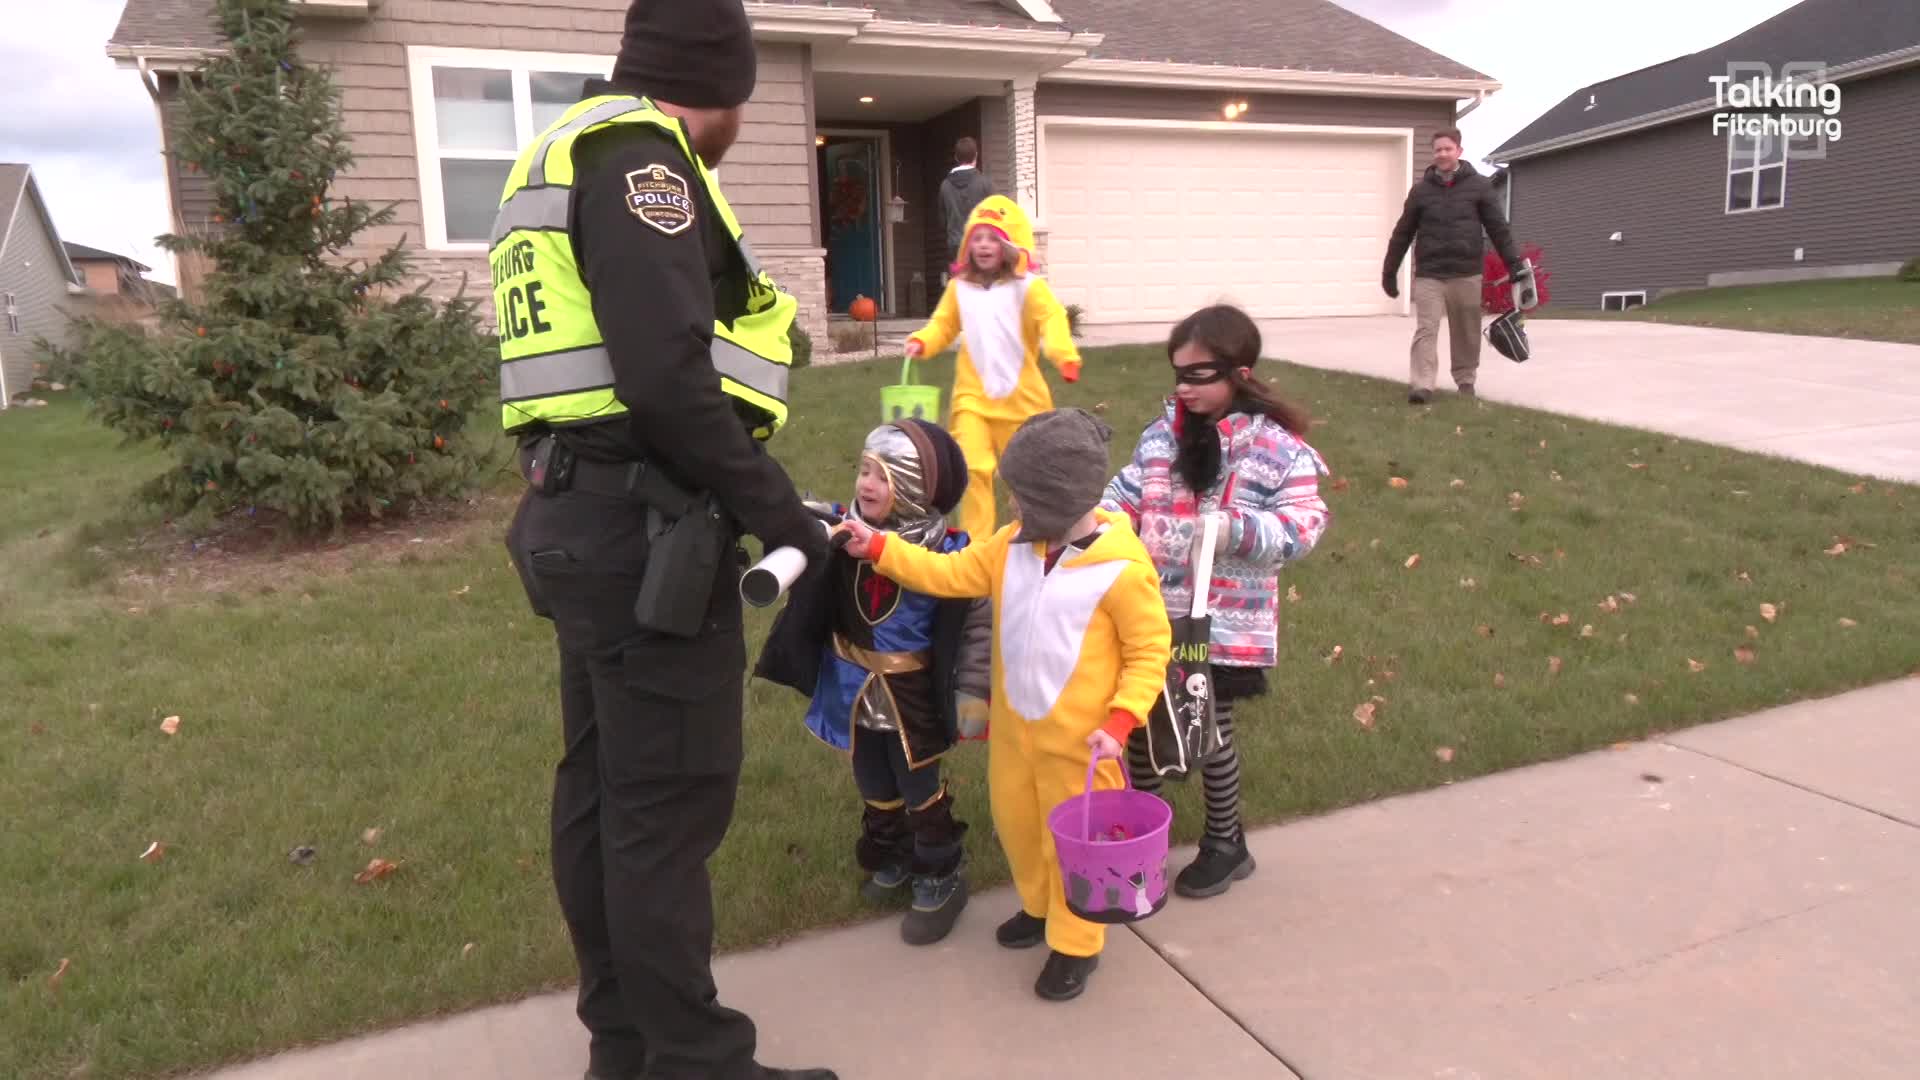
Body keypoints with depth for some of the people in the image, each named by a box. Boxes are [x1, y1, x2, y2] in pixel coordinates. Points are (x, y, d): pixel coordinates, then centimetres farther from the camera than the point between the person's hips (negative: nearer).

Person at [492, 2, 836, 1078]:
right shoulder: (637, 156, -10)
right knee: (670, 801, -2)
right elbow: (669, 375, -22)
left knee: (604, 786, 16)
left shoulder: (566, 159, 22)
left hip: (585, 516, 10)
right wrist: (779, 510, -13)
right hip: (647, 526, -10)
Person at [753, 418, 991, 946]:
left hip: (912, 695, -4)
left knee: (920, 788, 14)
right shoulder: (841, 527, -12)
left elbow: (978, 623, -13)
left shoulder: (947, 551, -21)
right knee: (874, 786, 23)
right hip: (853, 689, 4)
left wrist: (972, 694, -12)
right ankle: (893, 858, 46)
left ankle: (940, 878, 33)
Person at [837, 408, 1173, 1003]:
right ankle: (1040, 908, 48)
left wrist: (1119, 721, -24)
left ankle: (1076, 944, 30)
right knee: (1015, 824, 22)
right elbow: (949, 573, 2)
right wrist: (878, 548, -6)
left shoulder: (1123, 569, -21)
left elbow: (1150, 653, -15)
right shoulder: (1013, 544, -4)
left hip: (1079, 738, -6)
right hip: (1012, 726, 6)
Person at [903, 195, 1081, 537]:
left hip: (1020, 397, -1)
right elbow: (943, 324, 12)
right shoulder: (959, 288, 6)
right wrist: (922, 342, -9)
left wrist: (1063, 353, -38)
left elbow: (1052, 317, -19)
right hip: (972, 395, 1)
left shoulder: (1027, 286, -5)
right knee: (973, 468, -13)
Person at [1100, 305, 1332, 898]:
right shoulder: (1163, 432, 2)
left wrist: (1239, 530, -28)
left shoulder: (1277, 445, -13)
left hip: (1226, 620, -5)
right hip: (1154, 610, 5)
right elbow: (1127, 495, 5)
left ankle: (1226, 843, 31)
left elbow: (1303, 523, -14)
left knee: (1211, 728, 8)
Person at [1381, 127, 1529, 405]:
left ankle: (1465, 380, 25)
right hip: (1428, 274, 0)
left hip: (1466, 274, 0)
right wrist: (1389, 272, 10)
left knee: (1466, 333, 10)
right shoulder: (1421, 189, 5)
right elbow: (1403, 233, 9)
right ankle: (1421, 386, -15)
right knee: (1425, 330, -10)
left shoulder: (1479, 186, 3)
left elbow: (1498, 228, 3)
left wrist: (1515, 263, -4)